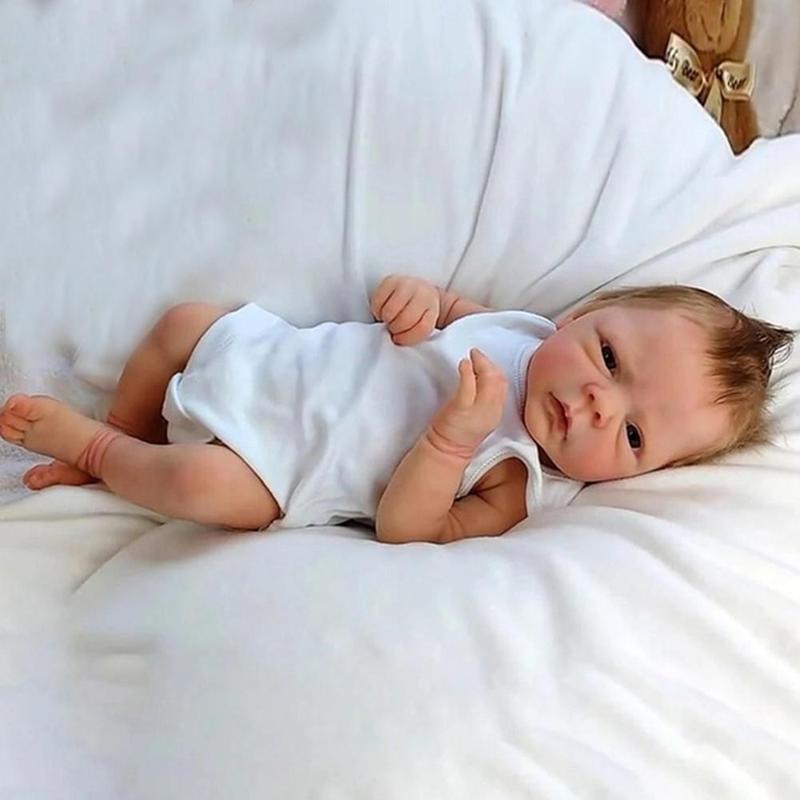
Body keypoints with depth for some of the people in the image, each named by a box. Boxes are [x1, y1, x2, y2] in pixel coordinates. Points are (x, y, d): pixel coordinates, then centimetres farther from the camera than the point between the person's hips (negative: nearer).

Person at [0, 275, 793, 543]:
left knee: (203, 483, -30)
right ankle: (124, 444, 25)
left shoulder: (520, 486, -23)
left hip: (268, 466, -6)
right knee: (183, 320, 7)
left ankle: (92, 446, 2)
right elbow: (444, 307, 10)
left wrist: (453, 438, -42)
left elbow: (404, 527, -28)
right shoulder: (520, 327, -8)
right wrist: (416, 296, -15)